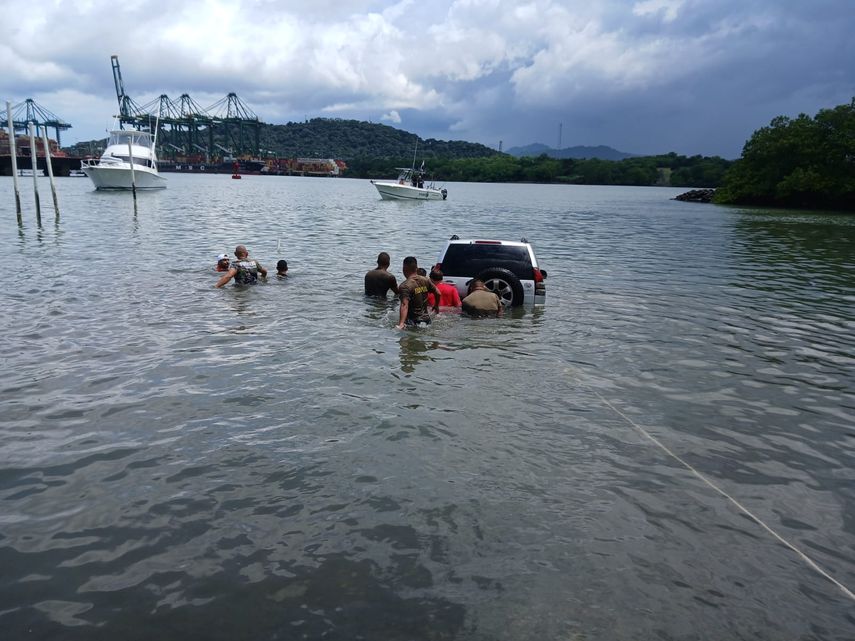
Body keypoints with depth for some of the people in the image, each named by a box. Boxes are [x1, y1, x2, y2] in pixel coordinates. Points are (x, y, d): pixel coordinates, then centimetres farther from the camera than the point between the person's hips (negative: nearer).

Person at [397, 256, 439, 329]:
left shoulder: (404, 286, -15)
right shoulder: (425, 280, 4)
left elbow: (404, 305, -28)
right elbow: (438, 293, 15)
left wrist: (401, 323, -37)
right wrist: (436, 306, 34)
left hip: (412, 321, -6)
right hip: (426, 318, 6)